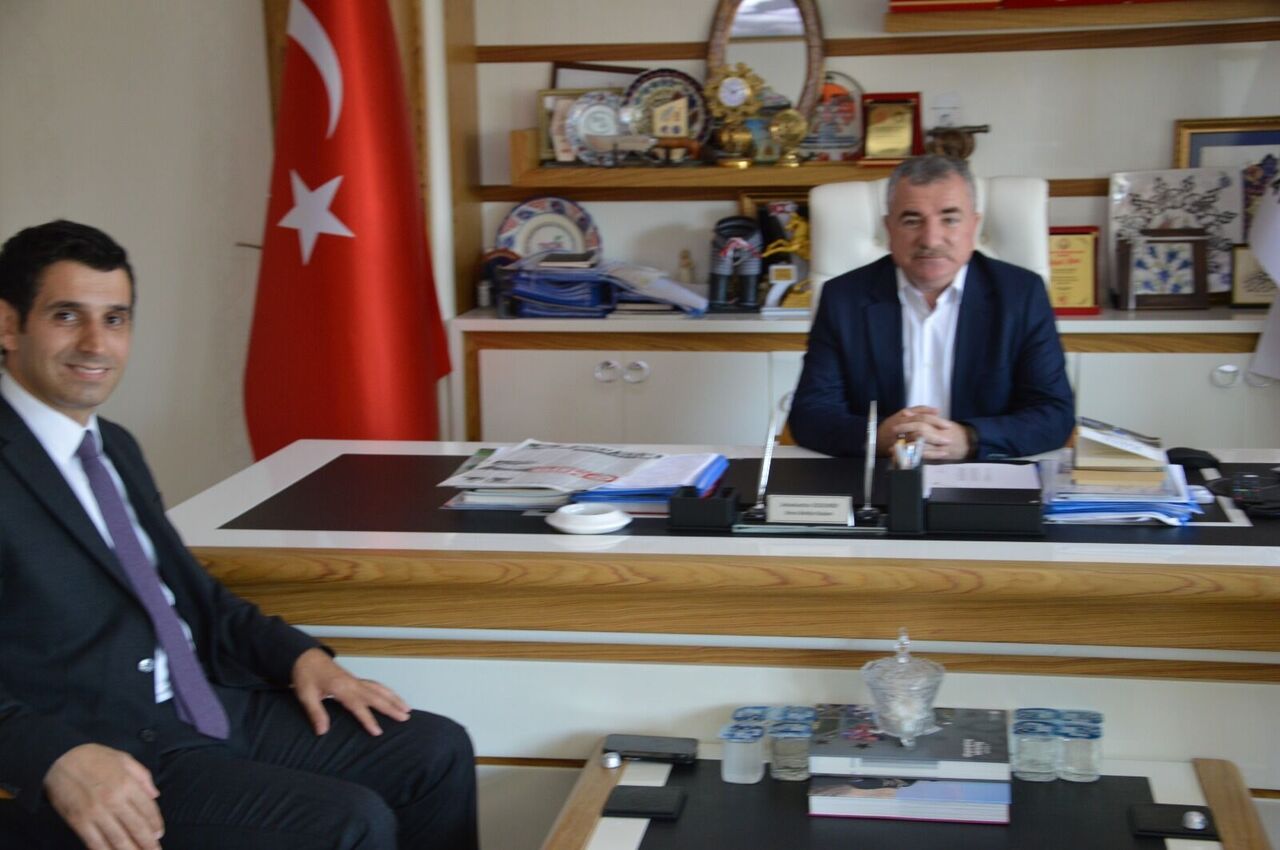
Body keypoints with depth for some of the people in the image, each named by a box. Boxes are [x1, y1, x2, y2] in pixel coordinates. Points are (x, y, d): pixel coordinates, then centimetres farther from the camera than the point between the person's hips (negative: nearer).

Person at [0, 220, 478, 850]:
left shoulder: (115, 447, 15)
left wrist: (299, 656, 7)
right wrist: (58, 758, -34)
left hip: (209, 707, 9)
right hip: (107, 757, -9)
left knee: (438, 750, 3)